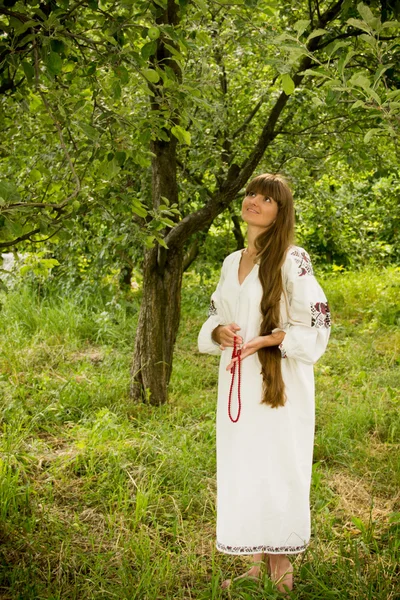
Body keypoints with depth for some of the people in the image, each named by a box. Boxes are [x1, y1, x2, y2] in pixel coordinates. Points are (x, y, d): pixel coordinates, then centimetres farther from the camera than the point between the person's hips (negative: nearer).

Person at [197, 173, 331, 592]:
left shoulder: (293, 260, -8)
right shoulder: (231, 263, 11)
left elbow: (317, 324, -10)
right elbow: (215, 315, 18)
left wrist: (269, 338, -21)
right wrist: (219, 331, -5)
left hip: (279, 383, -6)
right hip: (238, 384, 6)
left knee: (276, 468, -2)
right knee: (242, 470, 9)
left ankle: (281, 567, 13)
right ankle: (257, 564, 21)